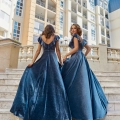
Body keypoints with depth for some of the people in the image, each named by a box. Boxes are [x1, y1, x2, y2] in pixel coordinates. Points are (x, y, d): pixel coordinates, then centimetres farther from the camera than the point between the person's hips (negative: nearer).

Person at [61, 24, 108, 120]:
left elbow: (76, 48, -14)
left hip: (76, 59, -9)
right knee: (84, 81, 15)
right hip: (81, 59, 9)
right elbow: (89, 48, 29)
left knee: (75, 82, -9)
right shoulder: (82, 39, 22)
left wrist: (66, 55, -11)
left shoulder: (75, 36, -3)